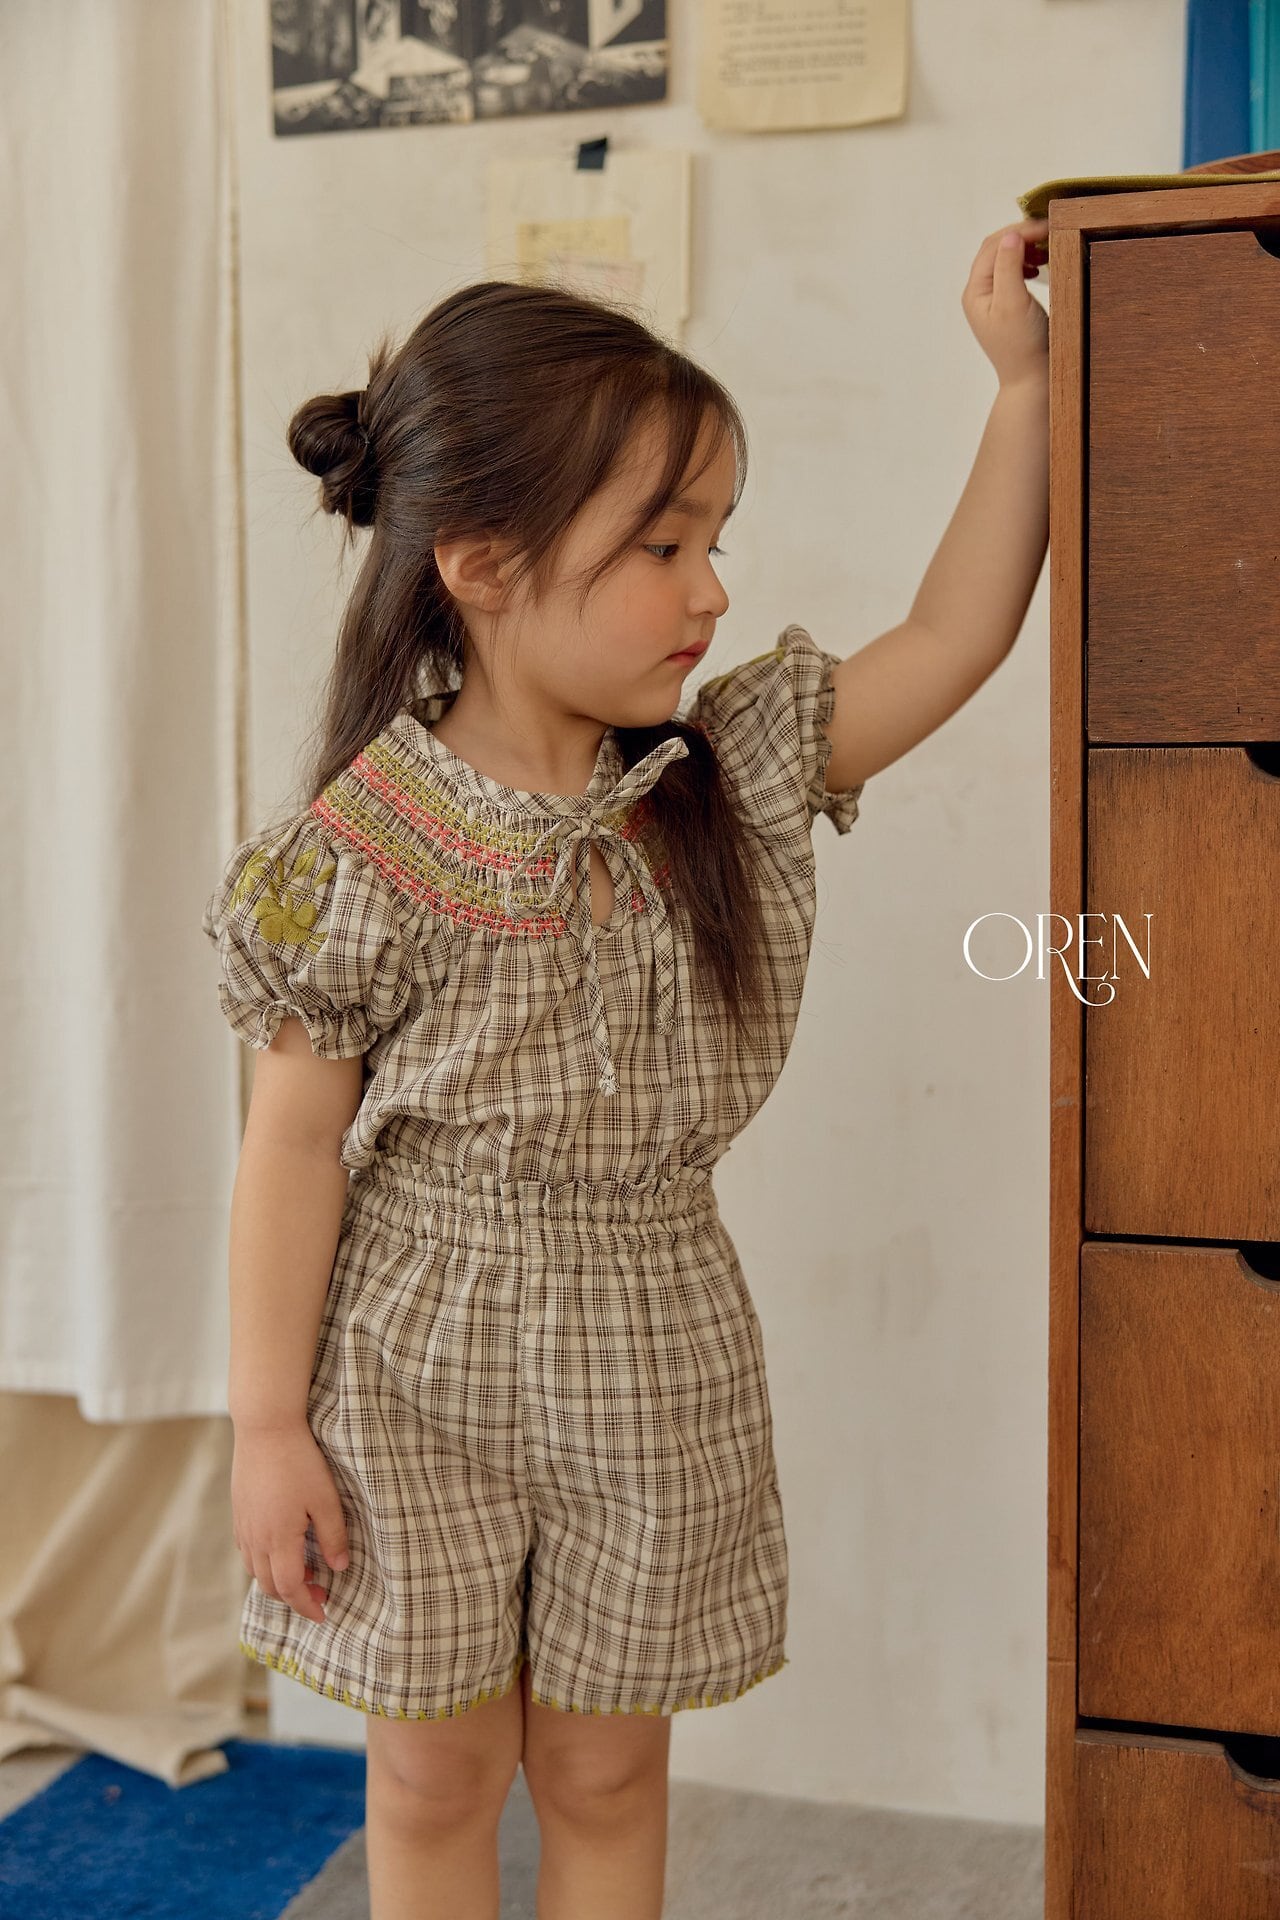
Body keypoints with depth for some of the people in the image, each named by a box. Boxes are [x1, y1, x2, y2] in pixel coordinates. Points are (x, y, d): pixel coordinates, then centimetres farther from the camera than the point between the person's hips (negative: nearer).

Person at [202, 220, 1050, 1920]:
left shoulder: (732, 775, -5)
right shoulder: (364, 851, -17)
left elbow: (954, 638, 0)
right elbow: (296, 1145, -11)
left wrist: (1025, 382, -4)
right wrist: (268, 1422, -8)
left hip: (651, 1365, 3)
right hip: (414, 1370, -3)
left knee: (605, 1769, 17)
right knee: (433, 1778, 14)